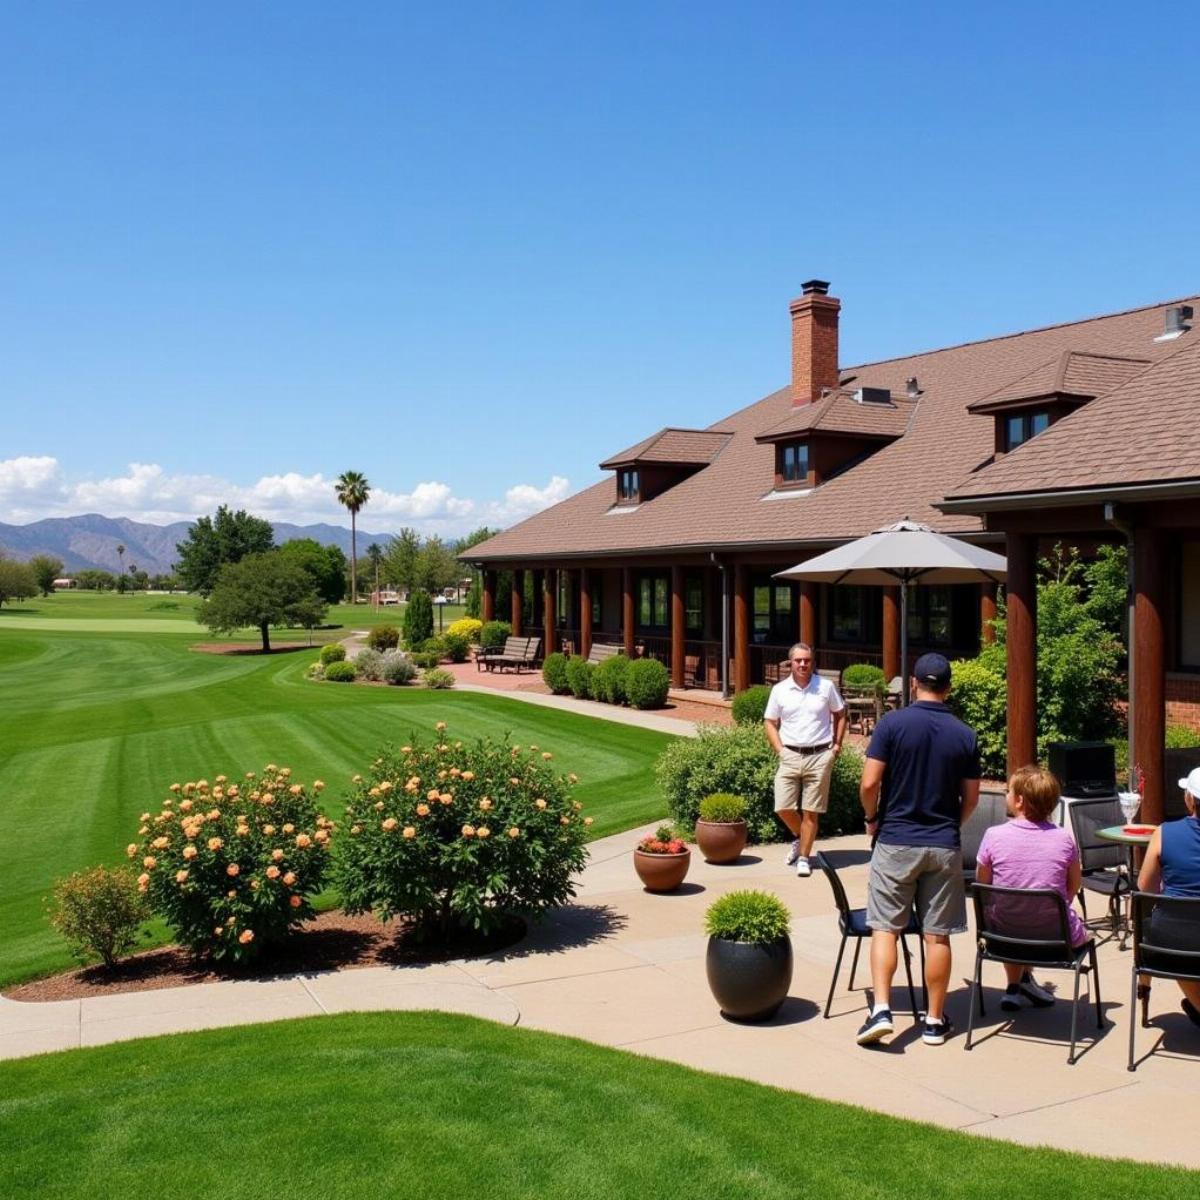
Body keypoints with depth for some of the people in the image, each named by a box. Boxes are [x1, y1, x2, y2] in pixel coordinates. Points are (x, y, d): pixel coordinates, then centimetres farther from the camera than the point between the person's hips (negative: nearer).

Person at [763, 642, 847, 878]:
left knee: (810, 812, 1)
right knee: (783, 808, -3)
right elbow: (770, 722, 9)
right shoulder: (780, 690, 2)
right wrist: (779, 749, -2)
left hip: (819, 756, -1)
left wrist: (837, 744, 4)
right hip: (790, 756, 1)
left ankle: (803, 858, 13)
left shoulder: (826, 687, 1)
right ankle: (798, 837, 27)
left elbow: (840, 714, 12)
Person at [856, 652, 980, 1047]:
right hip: (944, 845, 2)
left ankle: (881, 1010, -7)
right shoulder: (965, 735, 0)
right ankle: (935, 1021, 15)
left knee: (884, 929, 5)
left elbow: (869, 784, -12)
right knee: (937, 935, 8)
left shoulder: (892, 724, -9)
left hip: (895, 841, -2)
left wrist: (872, 818, 6)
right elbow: (971, 799, 5)